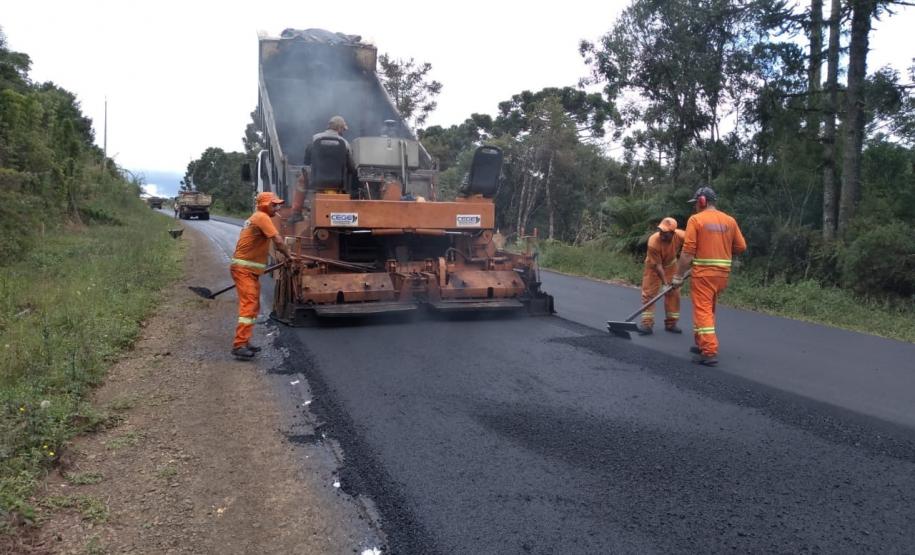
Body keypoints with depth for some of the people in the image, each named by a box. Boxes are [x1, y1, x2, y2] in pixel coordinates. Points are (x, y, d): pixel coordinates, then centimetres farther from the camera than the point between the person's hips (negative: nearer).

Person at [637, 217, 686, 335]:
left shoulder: (681, 236, -29)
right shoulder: (653, 241, -36)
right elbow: (657, 265, -30)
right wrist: (665, 282, -32)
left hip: (670, 265, 3)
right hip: (653, 266, -3)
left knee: (673, 293, 3)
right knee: (648, 293, -9)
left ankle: (671, 323, 12)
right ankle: (647, 324, -8)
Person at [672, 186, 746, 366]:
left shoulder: (696, 219, -8)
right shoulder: (730, 221, 8)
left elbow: (688, 252, -11)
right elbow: (741, 246, 9)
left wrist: (678, 276, -6)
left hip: (703, 272, -6)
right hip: (723, 272, 6)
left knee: (703, 311, -4)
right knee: (708, 309, 20)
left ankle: (709, 352, -10)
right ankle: (702, 344, 30)